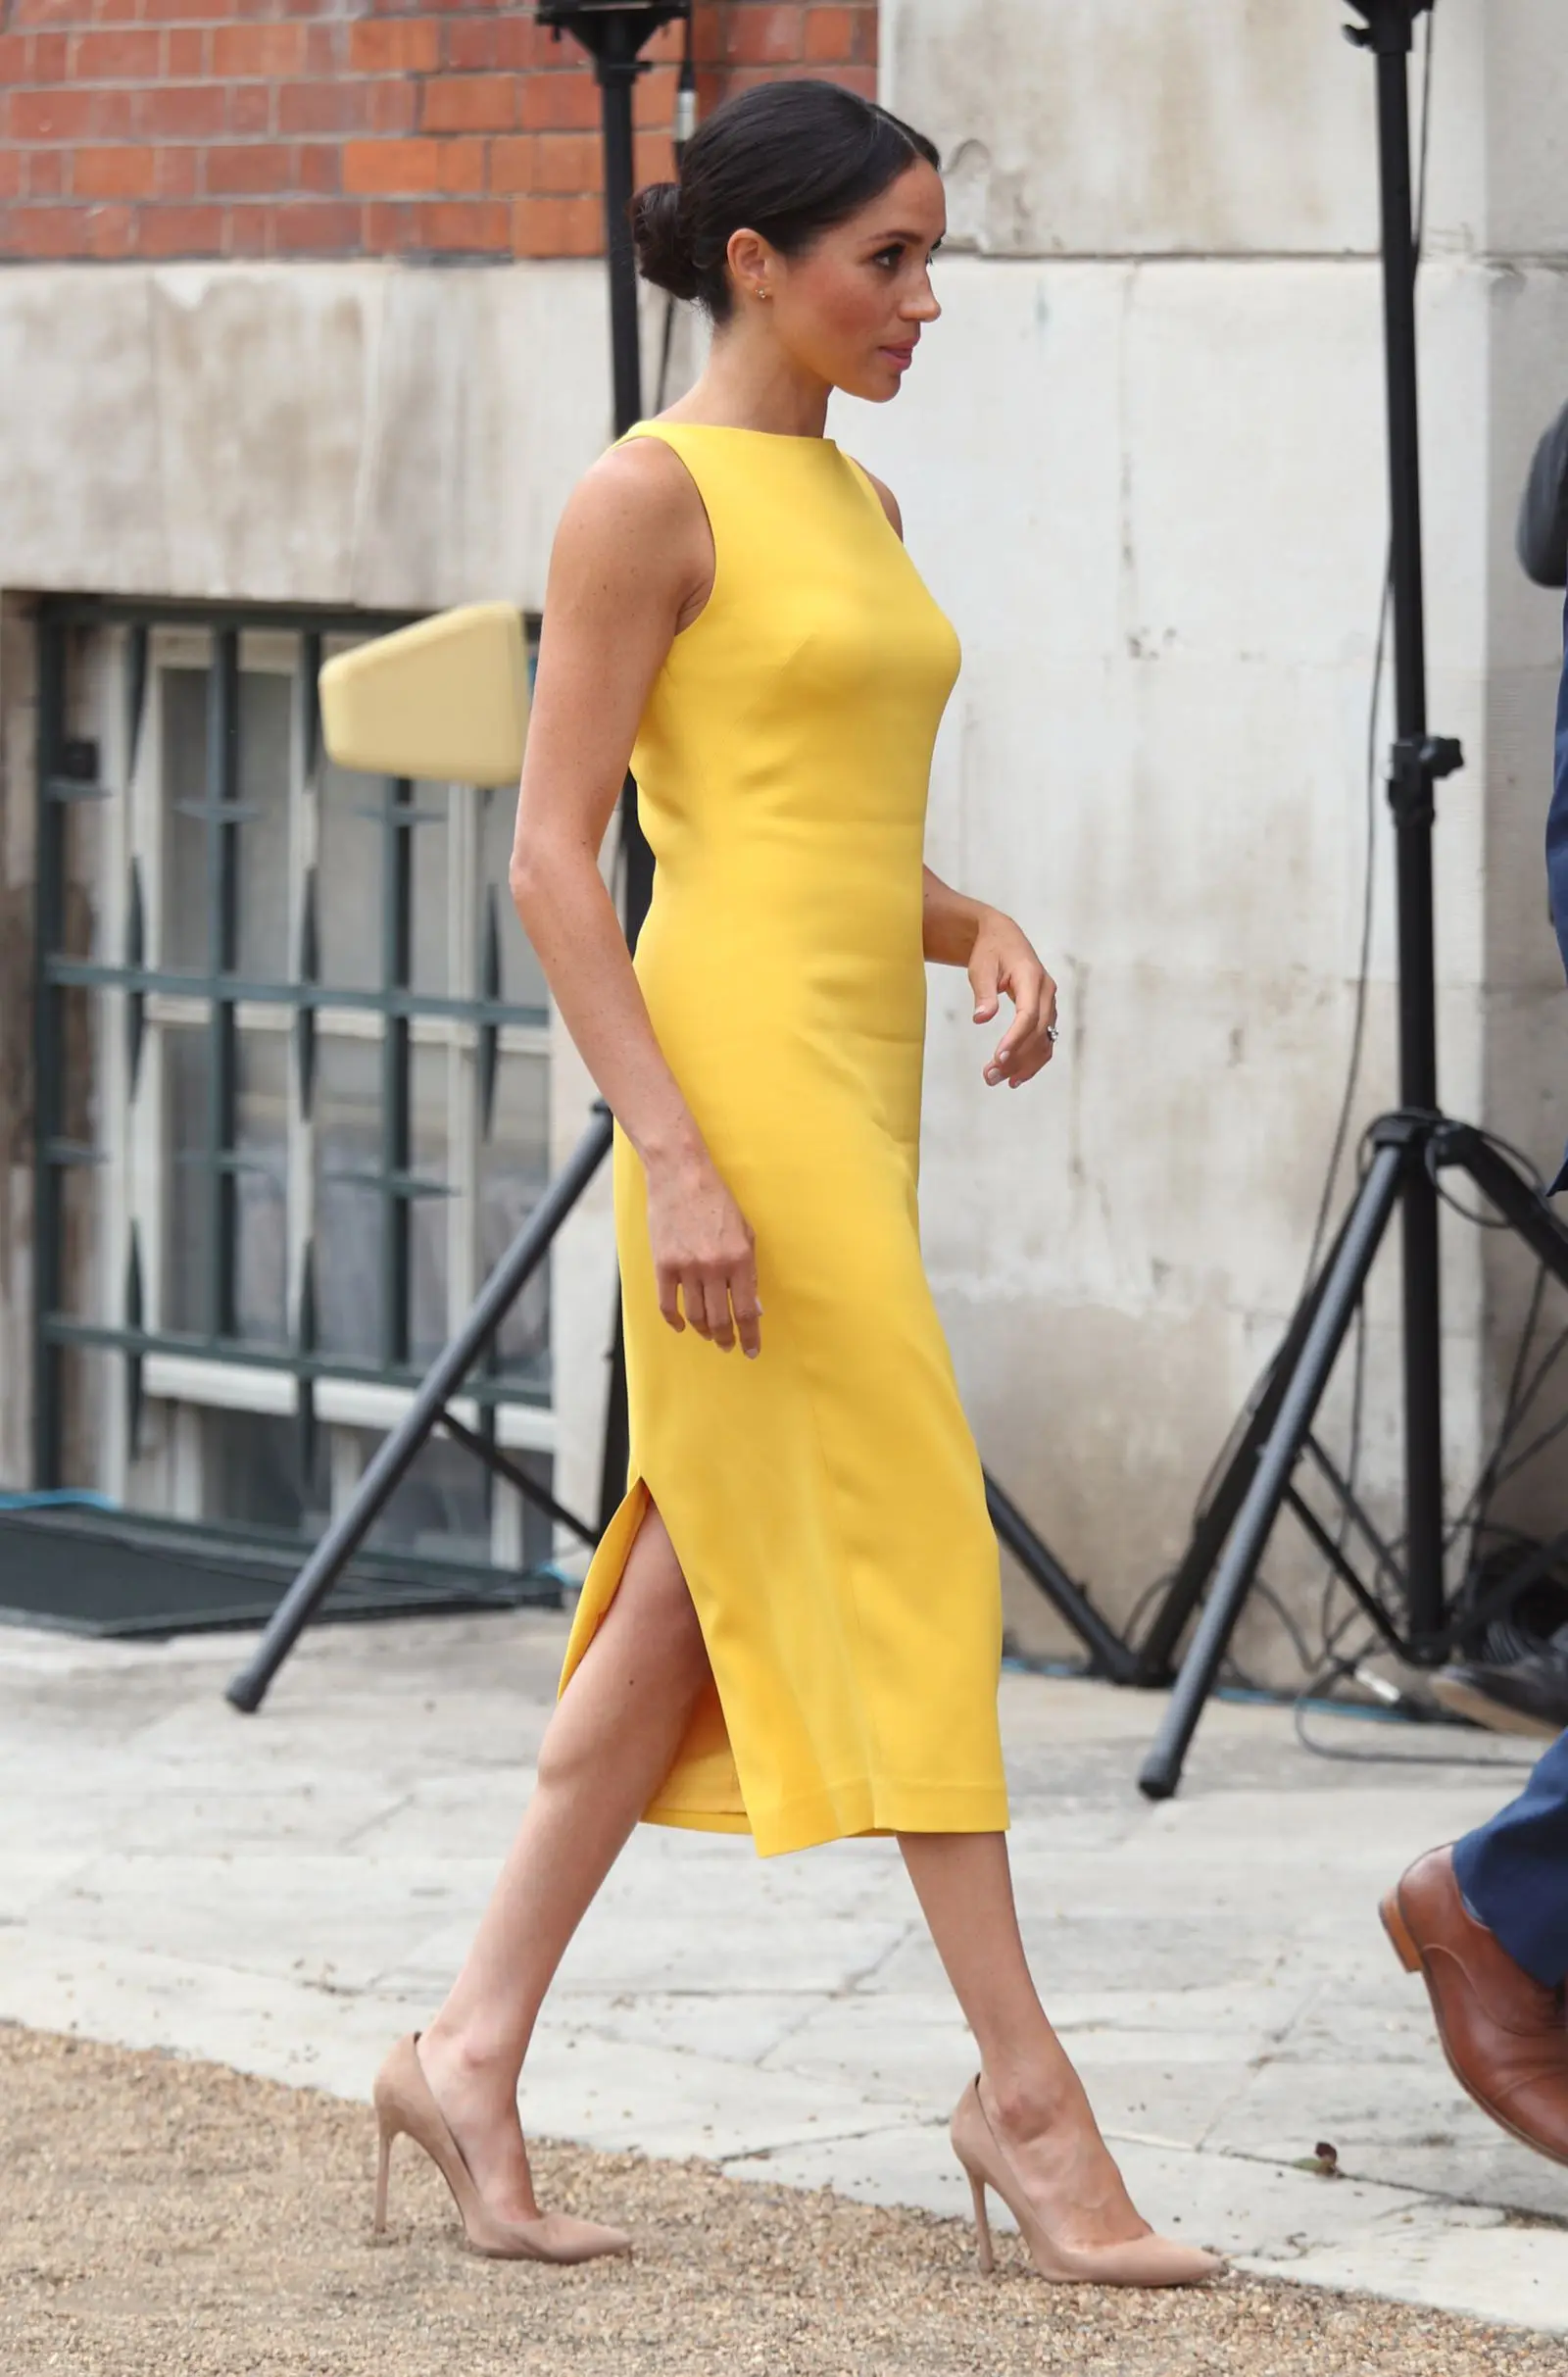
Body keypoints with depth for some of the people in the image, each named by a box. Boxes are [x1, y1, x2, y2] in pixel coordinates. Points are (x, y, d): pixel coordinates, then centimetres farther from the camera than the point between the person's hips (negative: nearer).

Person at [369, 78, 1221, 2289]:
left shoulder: (860, 504, 16)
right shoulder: (650, 496, -9)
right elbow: (552, 855, -12)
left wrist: (979, 929, 2)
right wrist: (674, 1156, -19)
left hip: (862, 1063, 9)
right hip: (739, 1055, -9)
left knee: (707, 1591, 9)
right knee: (905, 1552, -8)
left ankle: (476, 2046, 14)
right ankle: (1025, 2087, -4)